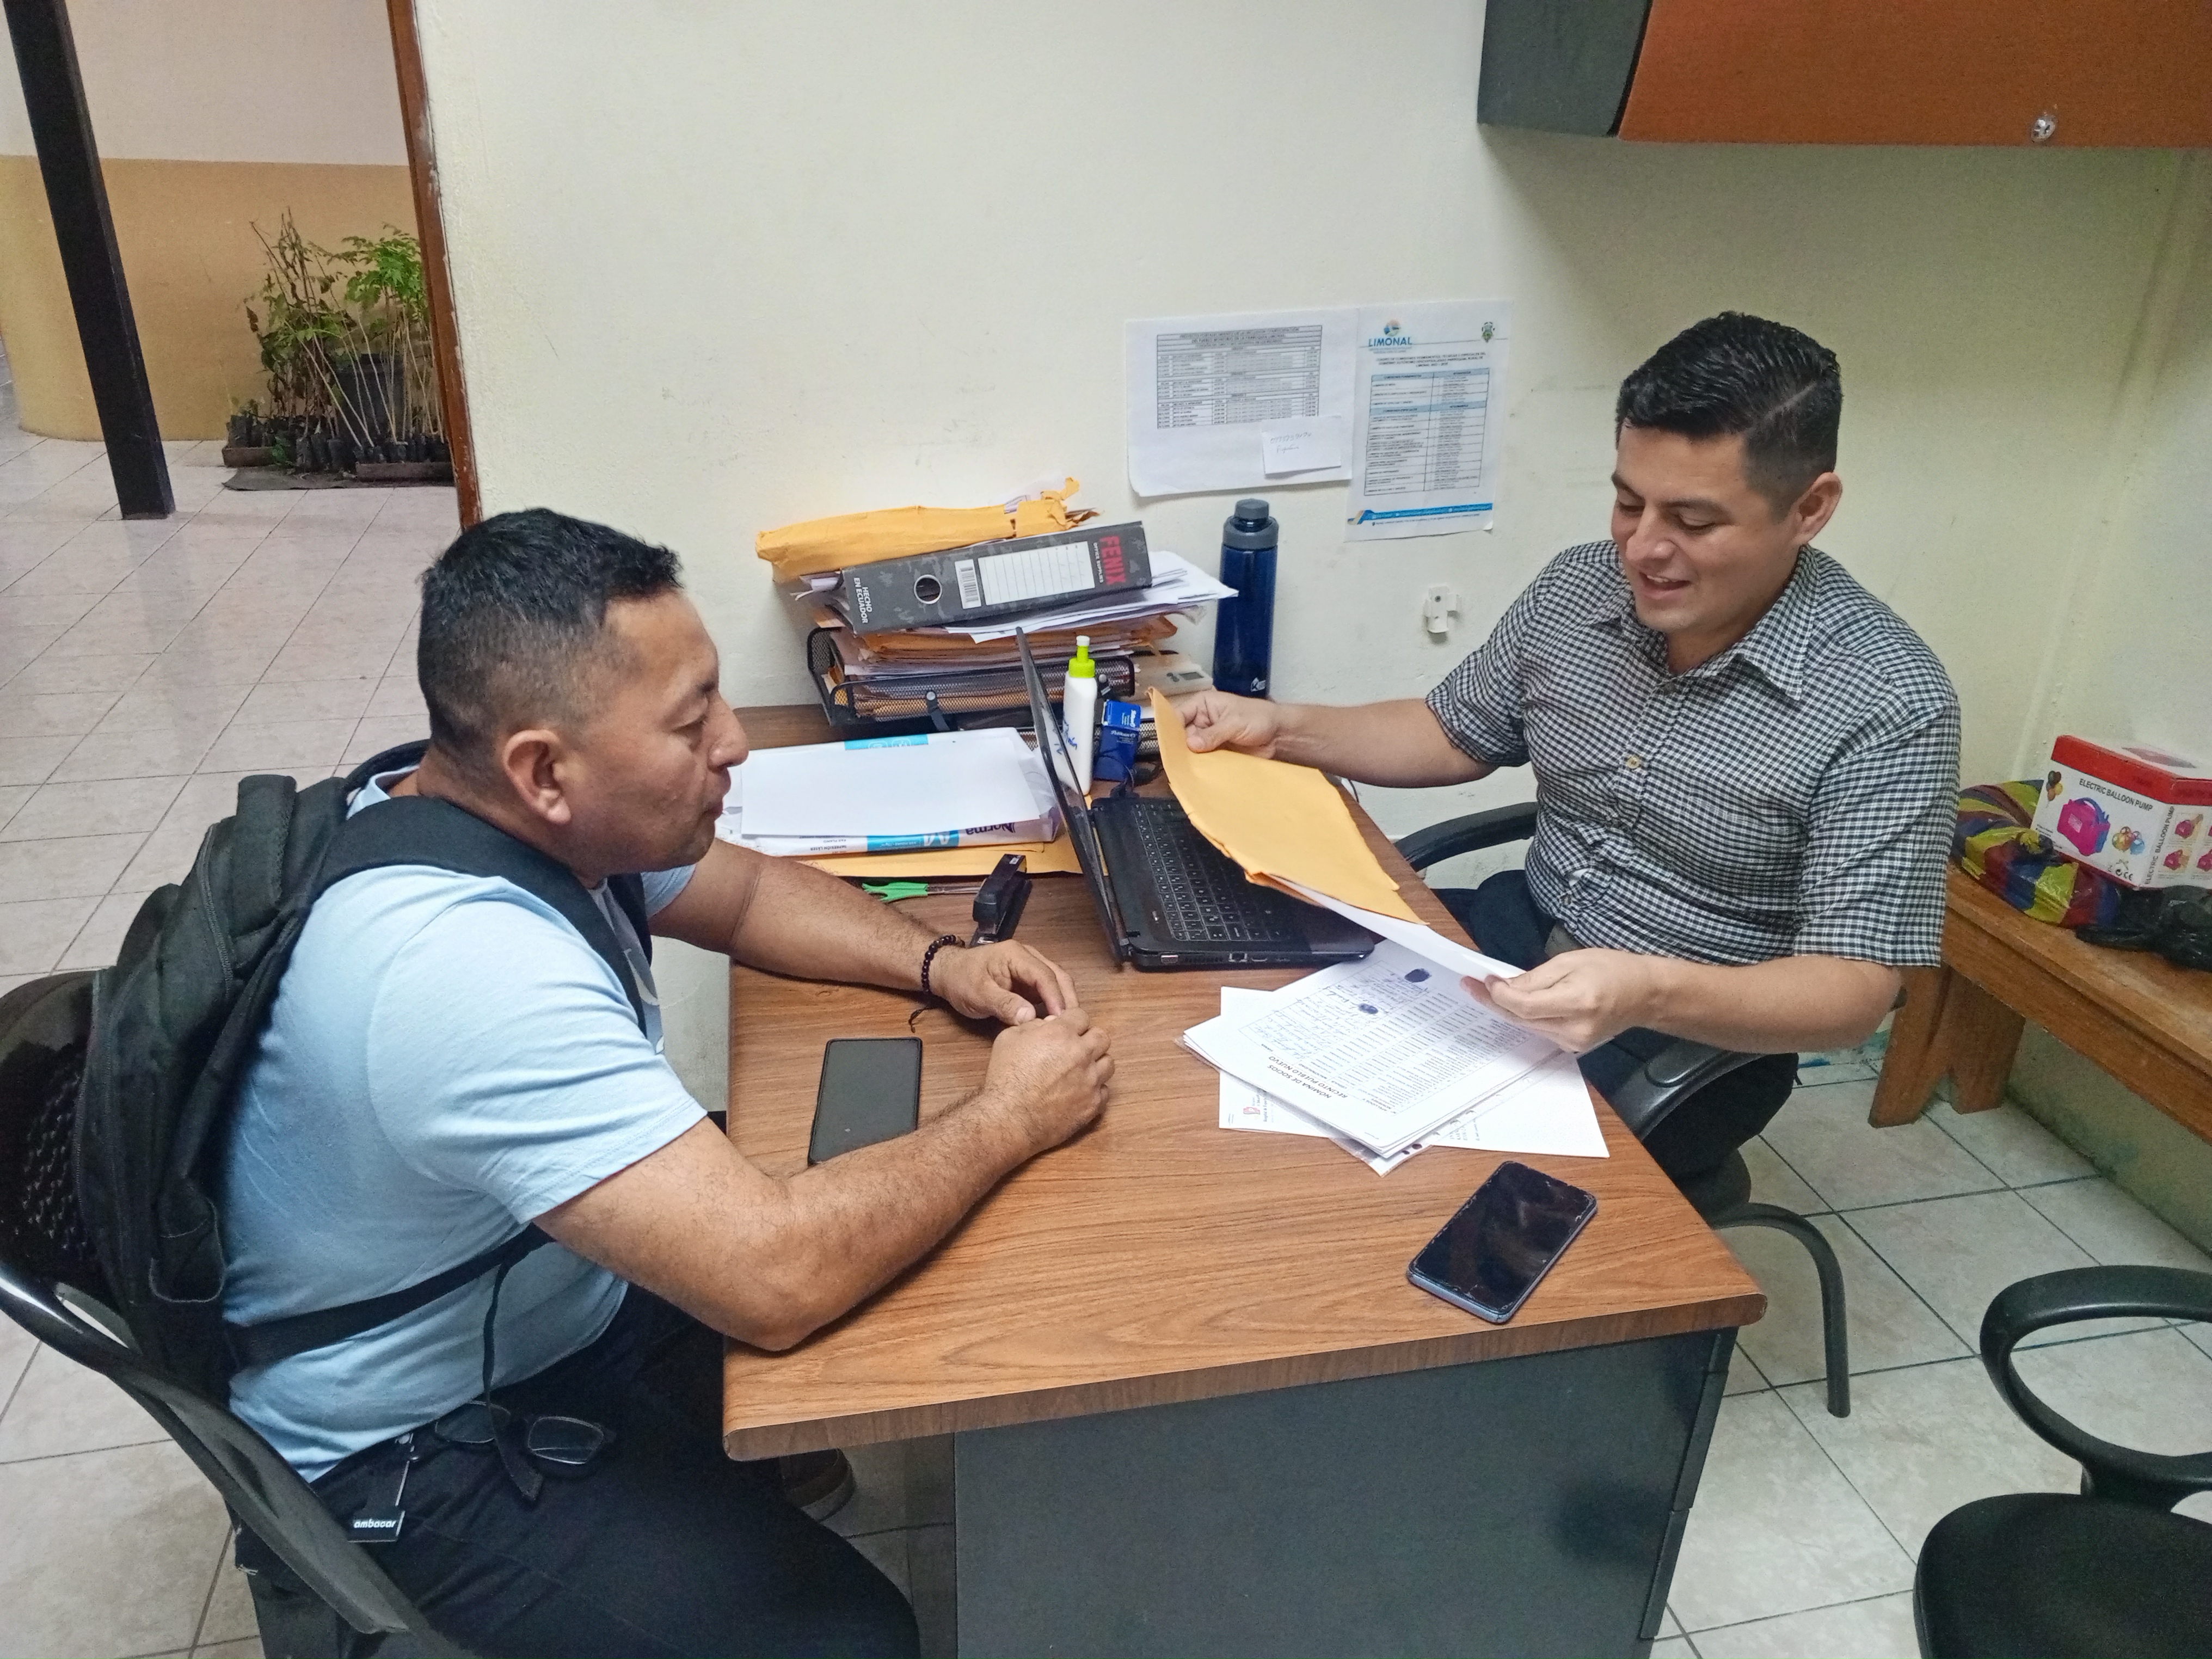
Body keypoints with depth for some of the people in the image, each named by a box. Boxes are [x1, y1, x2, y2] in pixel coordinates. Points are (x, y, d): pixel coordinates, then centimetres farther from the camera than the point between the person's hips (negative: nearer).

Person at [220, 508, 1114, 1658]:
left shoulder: (519, 814, -9)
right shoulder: (471, 971, -37)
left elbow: (746, 892, 7)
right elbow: (777, 1280, -40)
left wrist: (936, 965, -9)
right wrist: (1010, 1117, -25)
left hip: (547, 1303, 8)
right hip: (419, 1443, -8)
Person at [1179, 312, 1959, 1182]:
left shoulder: (1888, 704, -20)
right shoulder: (1577, 588, -3)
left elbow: (1853, 991, -21)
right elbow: (1453, 735, 12)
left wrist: (1650, 994, -40)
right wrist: (1284, 727, -4)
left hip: (1702, 1034, -5)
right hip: (1522, 931, 6)